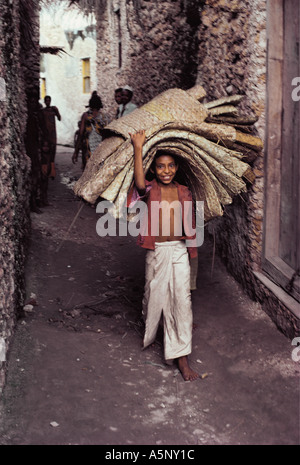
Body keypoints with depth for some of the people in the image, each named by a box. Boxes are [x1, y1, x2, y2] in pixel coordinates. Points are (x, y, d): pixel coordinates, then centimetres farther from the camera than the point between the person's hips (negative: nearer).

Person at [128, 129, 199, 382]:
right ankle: (149, 332, 43)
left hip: (179, 250, 1)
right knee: (155, 294, 11)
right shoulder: (150, 189, -3)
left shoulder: (184, 192, 5)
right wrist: (138, 148, -30)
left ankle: (182, 358, 1)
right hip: (156, 250, -1)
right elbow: (139, 183, -27)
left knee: (181, 299, -4)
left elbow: (190, 223, 12)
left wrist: (192, 249, 12)